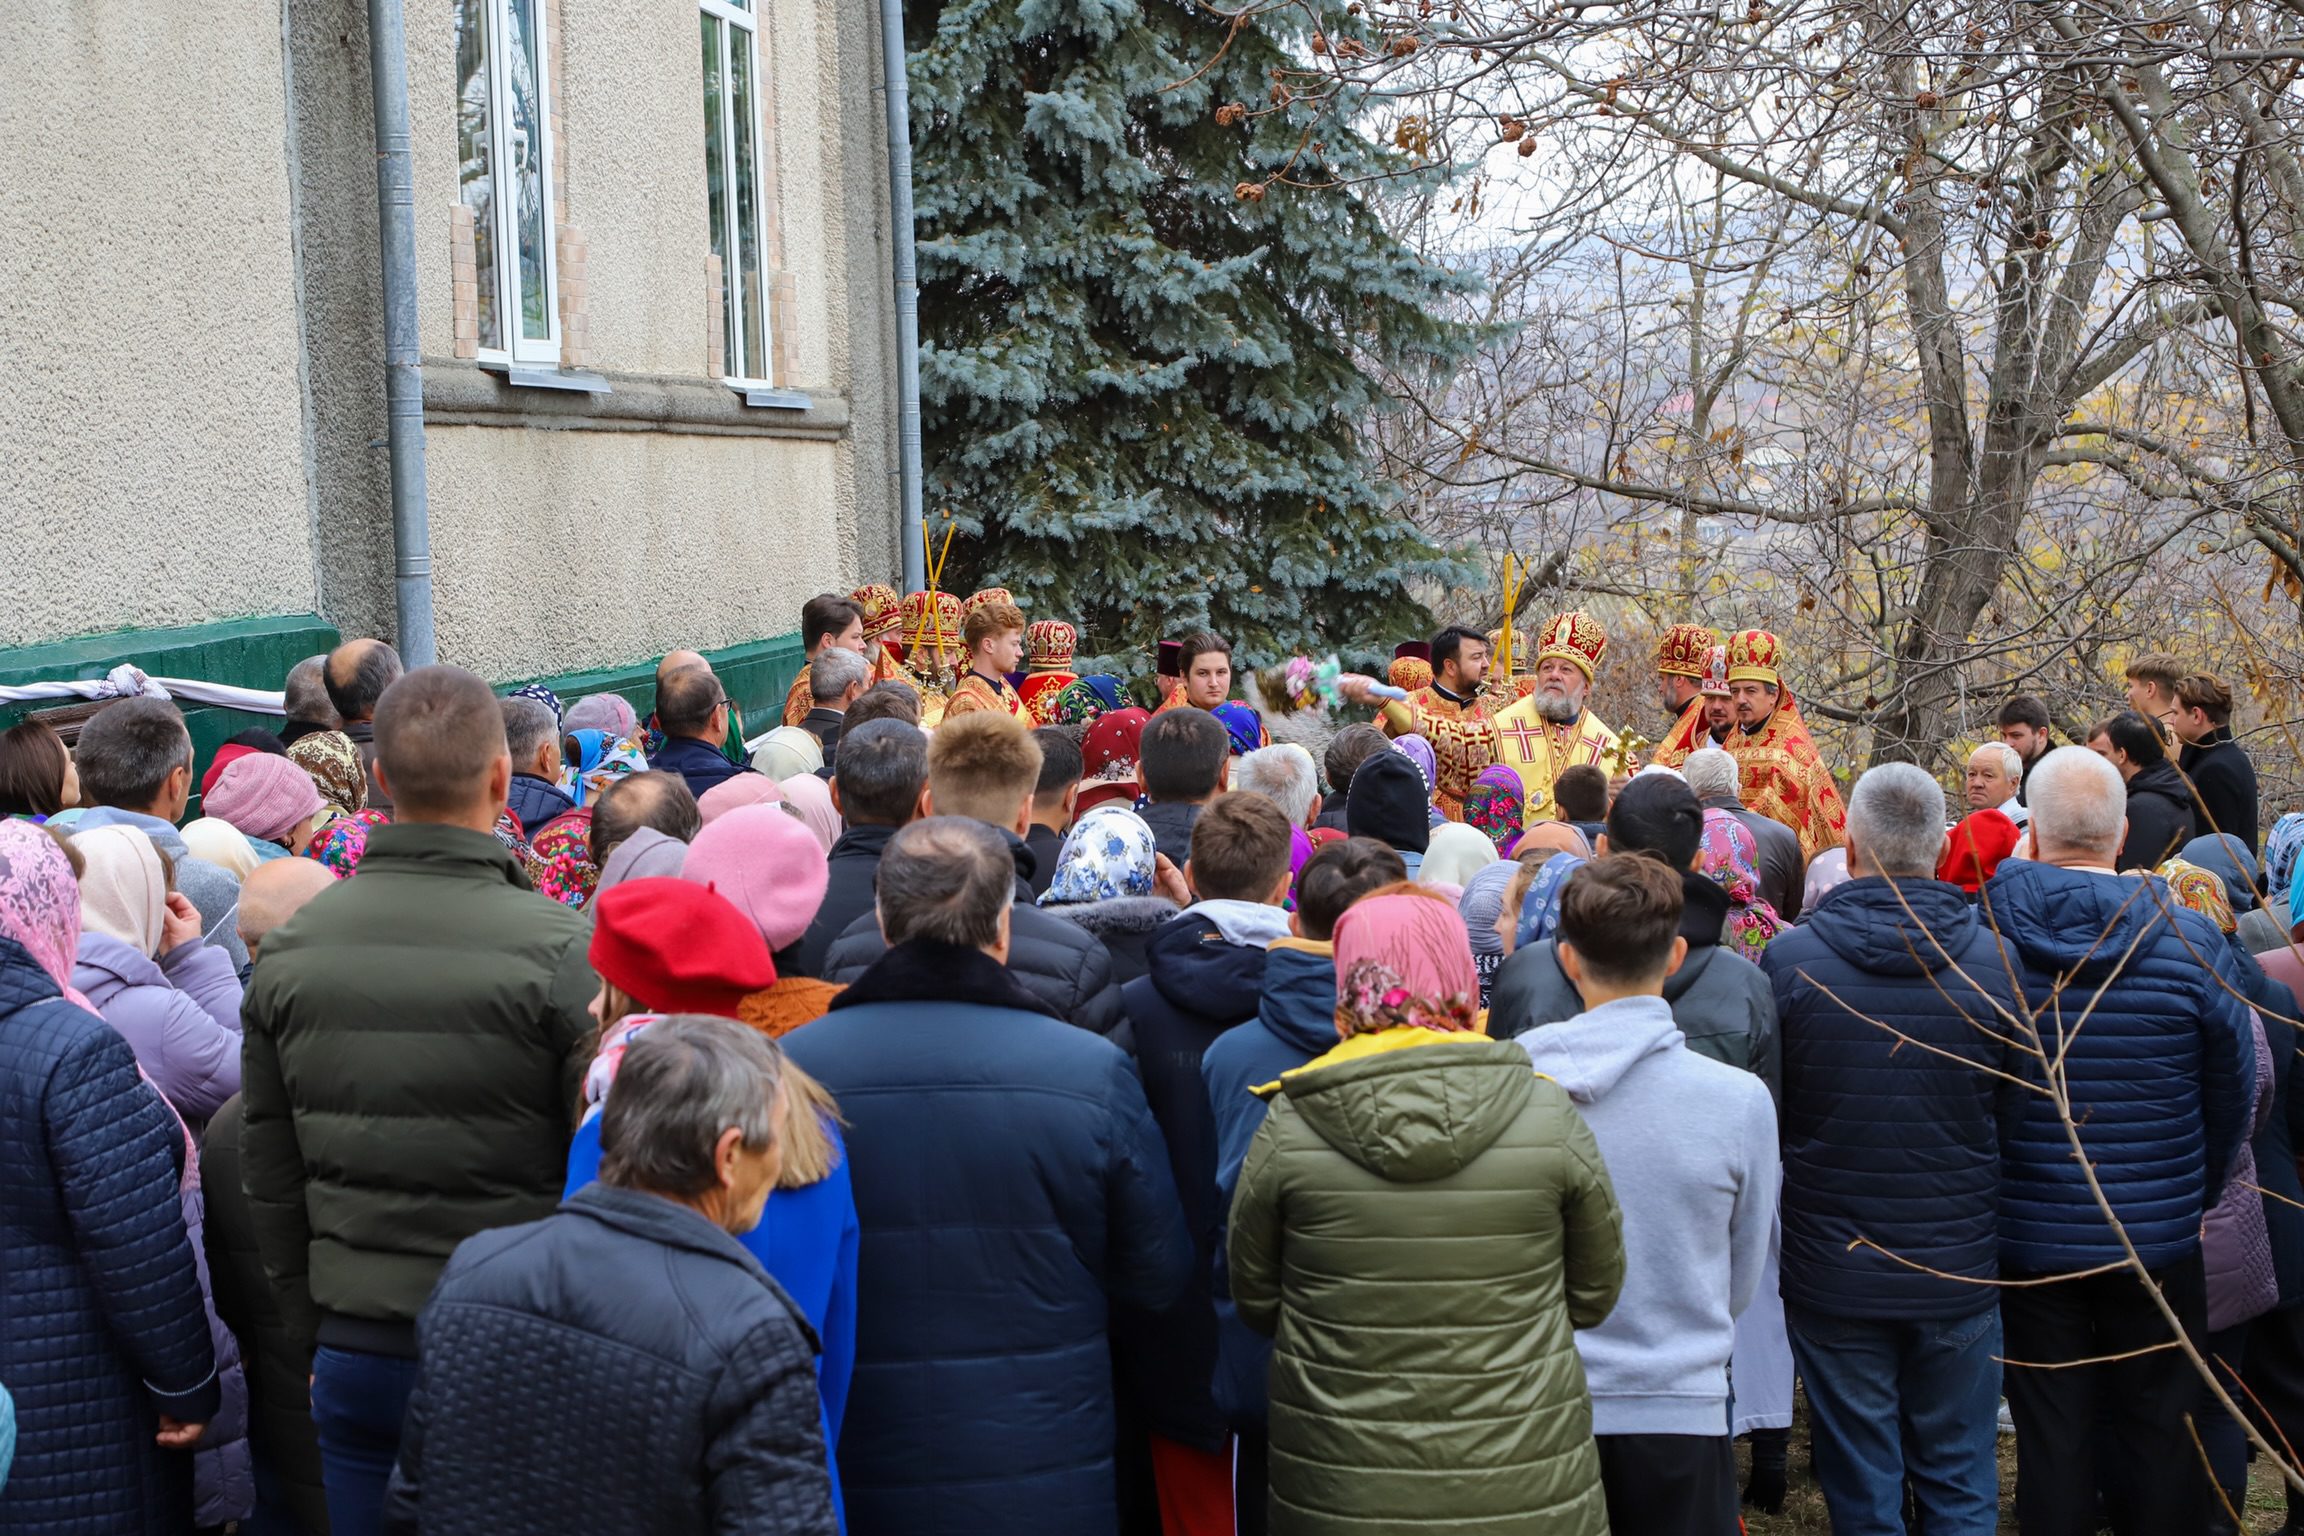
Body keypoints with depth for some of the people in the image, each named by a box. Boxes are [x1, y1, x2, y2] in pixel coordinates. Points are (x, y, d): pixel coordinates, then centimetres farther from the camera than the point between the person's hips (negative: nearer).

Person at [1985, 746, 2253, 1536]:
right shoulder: (2189, 941, -12)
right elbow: (2233, 1094, -2)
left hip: (2029, 1243, 0)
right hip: (2158, 1239, 0)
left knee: (2052, 1439, 11)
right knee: (2159, 1435, 14)